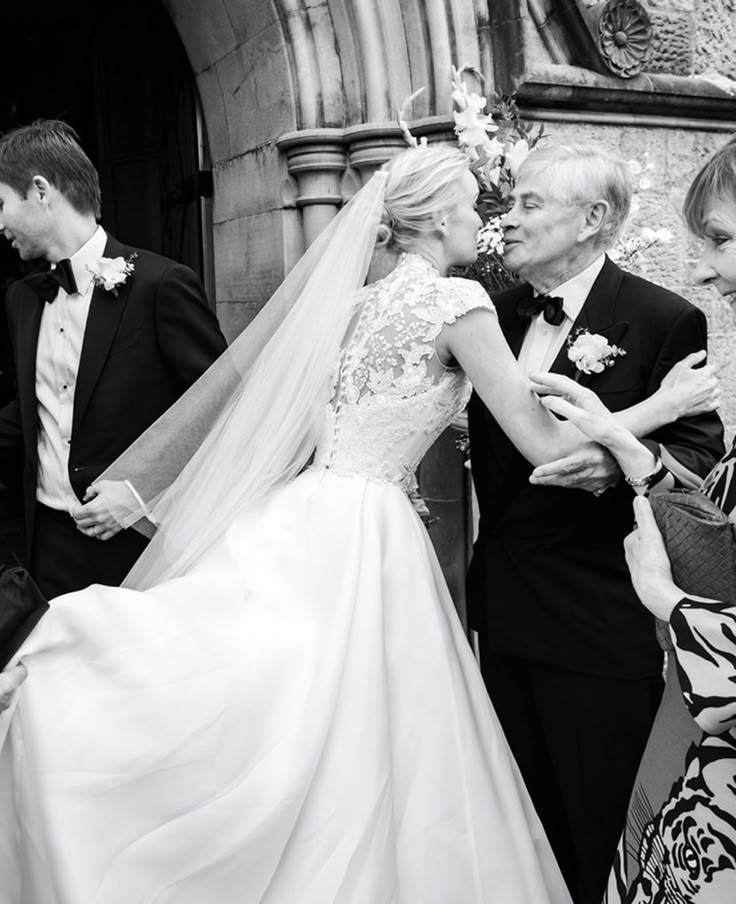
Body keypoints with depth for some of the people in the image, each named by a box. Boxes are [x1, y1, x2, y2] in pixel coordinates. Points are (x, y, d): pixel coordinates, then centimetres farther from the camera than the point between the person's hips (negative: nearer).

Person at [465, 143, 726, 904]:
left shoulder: (664, 320, -12)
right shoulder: (500, 314, 8)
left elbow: (700, 457, -15)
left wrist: (616, 465, -33)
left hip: (599, 620, -6)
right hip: (505, 610, 6)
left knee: (598, 824, 10)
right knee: (525, 812, 21)